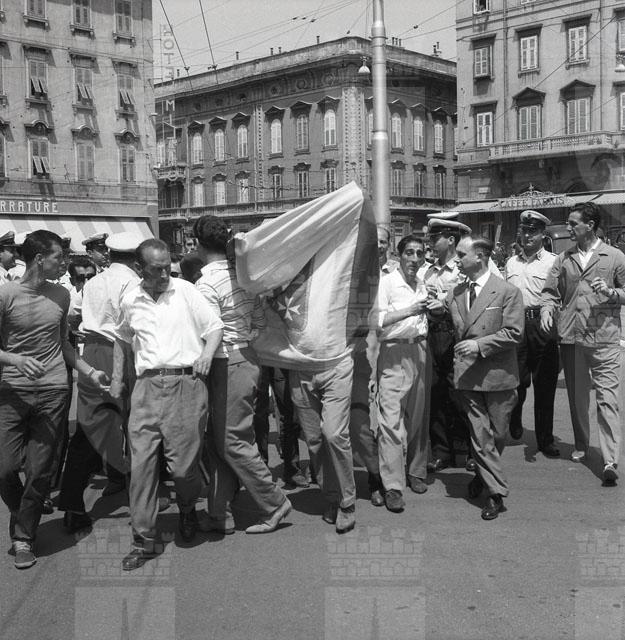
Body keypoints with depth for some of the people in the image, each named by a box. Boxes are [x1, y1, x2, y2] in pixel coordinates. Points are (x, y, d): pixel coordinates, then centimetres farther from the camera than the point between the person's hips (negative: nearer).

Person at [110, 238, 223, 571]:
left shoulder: (185, 291, 1)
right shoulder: (130, 300, 12)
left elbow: (215, 327, 3)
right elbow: (121, 338, 28)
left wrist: (207, 354, -15)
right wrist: (117, 378, 24)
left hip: (185, 384, -3)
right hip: (146, 387, 3)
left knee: (183, 465, -4)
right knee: (141, 463, -1)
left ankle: (187, 510, 30)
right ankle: (144, 539, 10)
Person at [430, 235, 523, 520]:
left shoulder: (507, 292, -6)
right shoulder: (455, 292, 8)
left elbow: (513, 333, -11)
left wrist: (479, 344, -18)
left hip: (498, 373, -3)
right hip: (467, 374, 3)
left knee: (497, 433, 10)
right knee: (480, 435, 1)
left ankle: (483, 475, 34)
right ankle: (496, 493, 11)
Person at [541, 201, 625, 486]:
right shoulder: (563, 259, 11)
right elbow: (551, 291, 10)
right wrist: (547, 309, -10)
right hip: (570, 337, 4)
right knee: (576, 396, 13)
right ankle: (581, 446, 29)